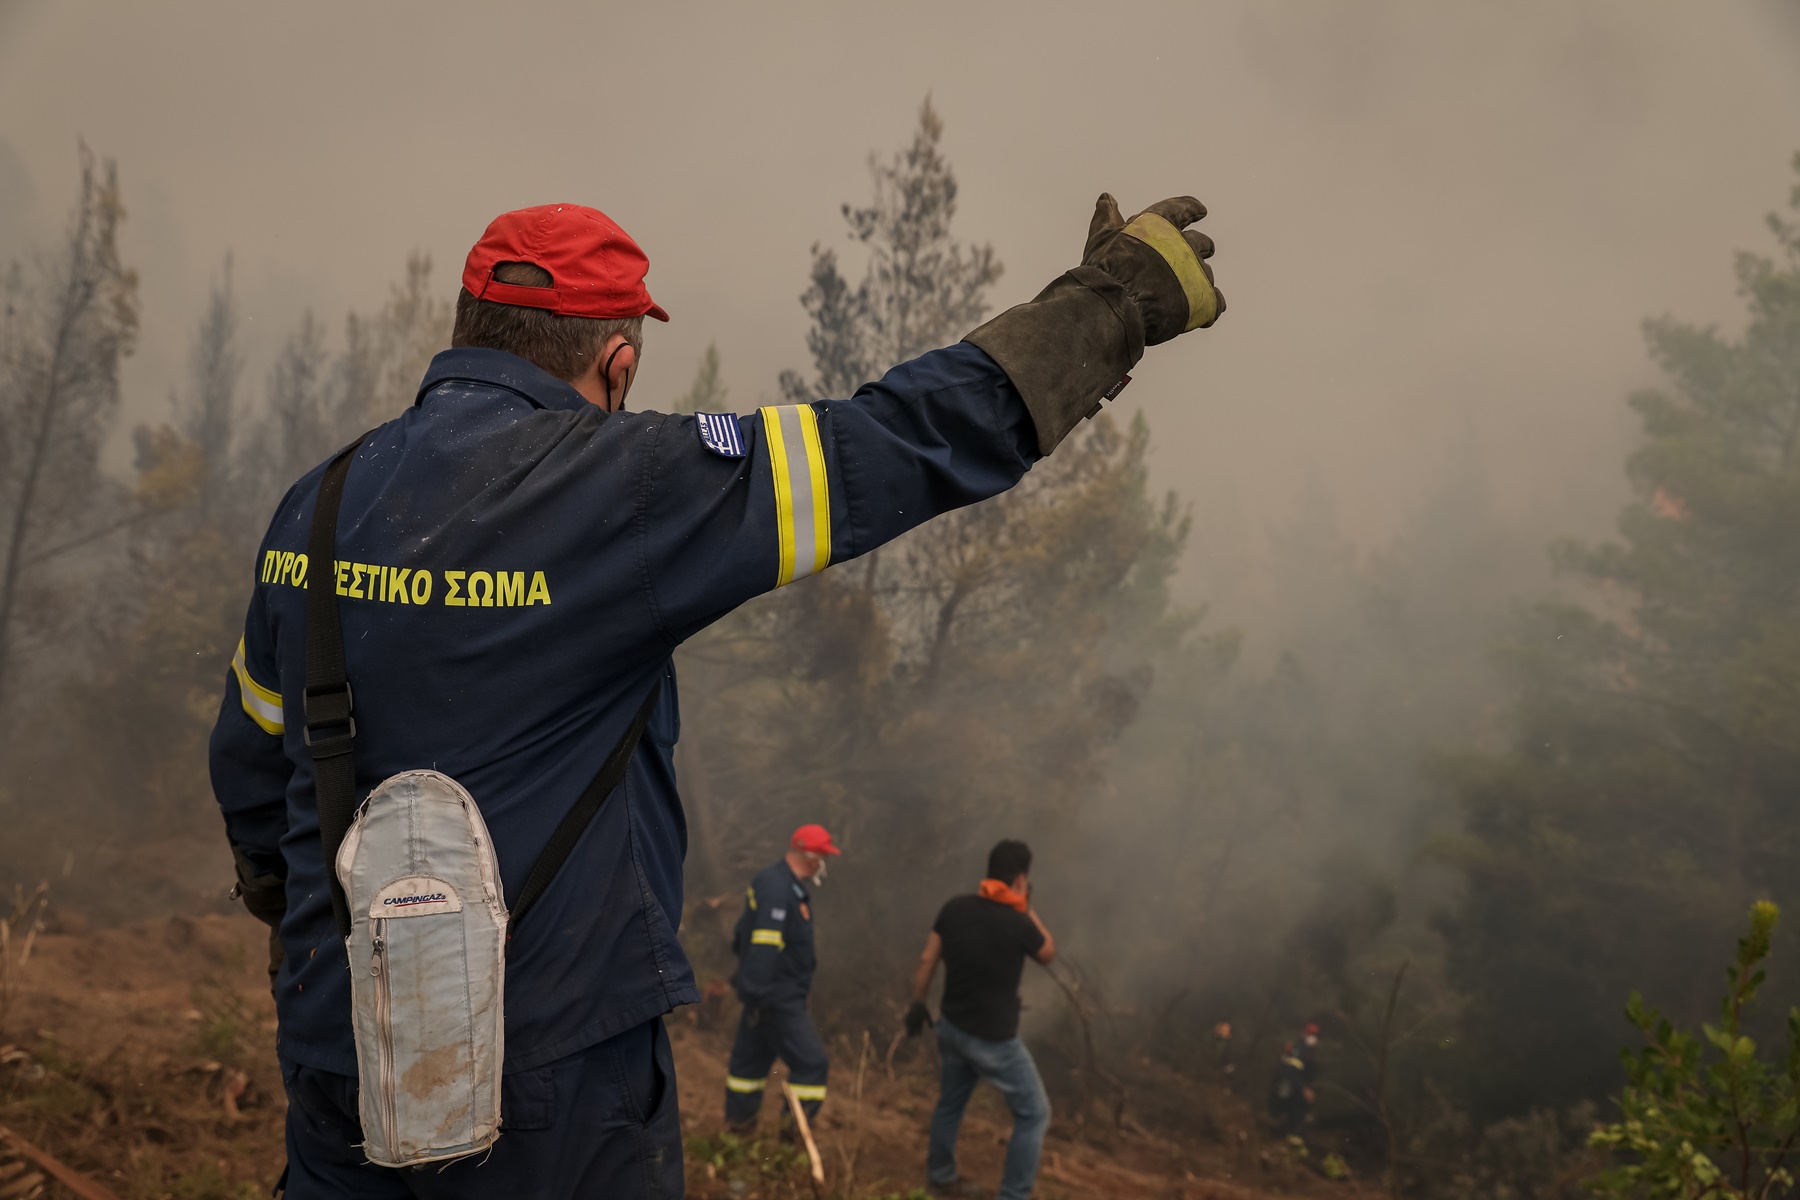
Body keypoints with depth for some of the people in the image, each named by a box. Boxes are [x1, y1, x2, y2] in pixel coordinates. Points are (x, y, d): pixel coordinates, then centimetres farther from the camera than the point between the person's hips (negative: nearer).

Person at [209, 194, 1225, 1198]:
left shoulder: (318, 504, 3)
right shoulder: (610, 490, -18)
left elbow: (250, 763, 15)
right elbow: (895, 448, -17)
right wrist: (1112, 297, -5)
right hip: (540, 1064, -6)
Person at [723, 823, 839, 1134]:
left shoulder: (783, 884, 11)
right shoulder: (777, 890, -22)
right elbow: (763, 946, -27)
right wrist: (758, 995, -29)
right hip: (778, 997, -11)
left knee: (751, 1057, 18)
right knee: (811, 1062, -6)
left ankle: (738, 1126, 29)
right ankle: (794, 1132, -1)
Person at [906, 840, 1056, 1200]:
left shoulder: (954, 909, -6)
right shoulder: (1019, 925, -21)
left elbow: (927, 961, 3)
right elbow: (1049, 955, 1)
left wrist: (917, 1004, 17)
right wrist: (1028, 909, 3)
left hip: (952, 1027, 6)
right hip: (994, 1041, -6)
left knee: (950, 1102, 26)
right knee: (1034, 1113, 9)